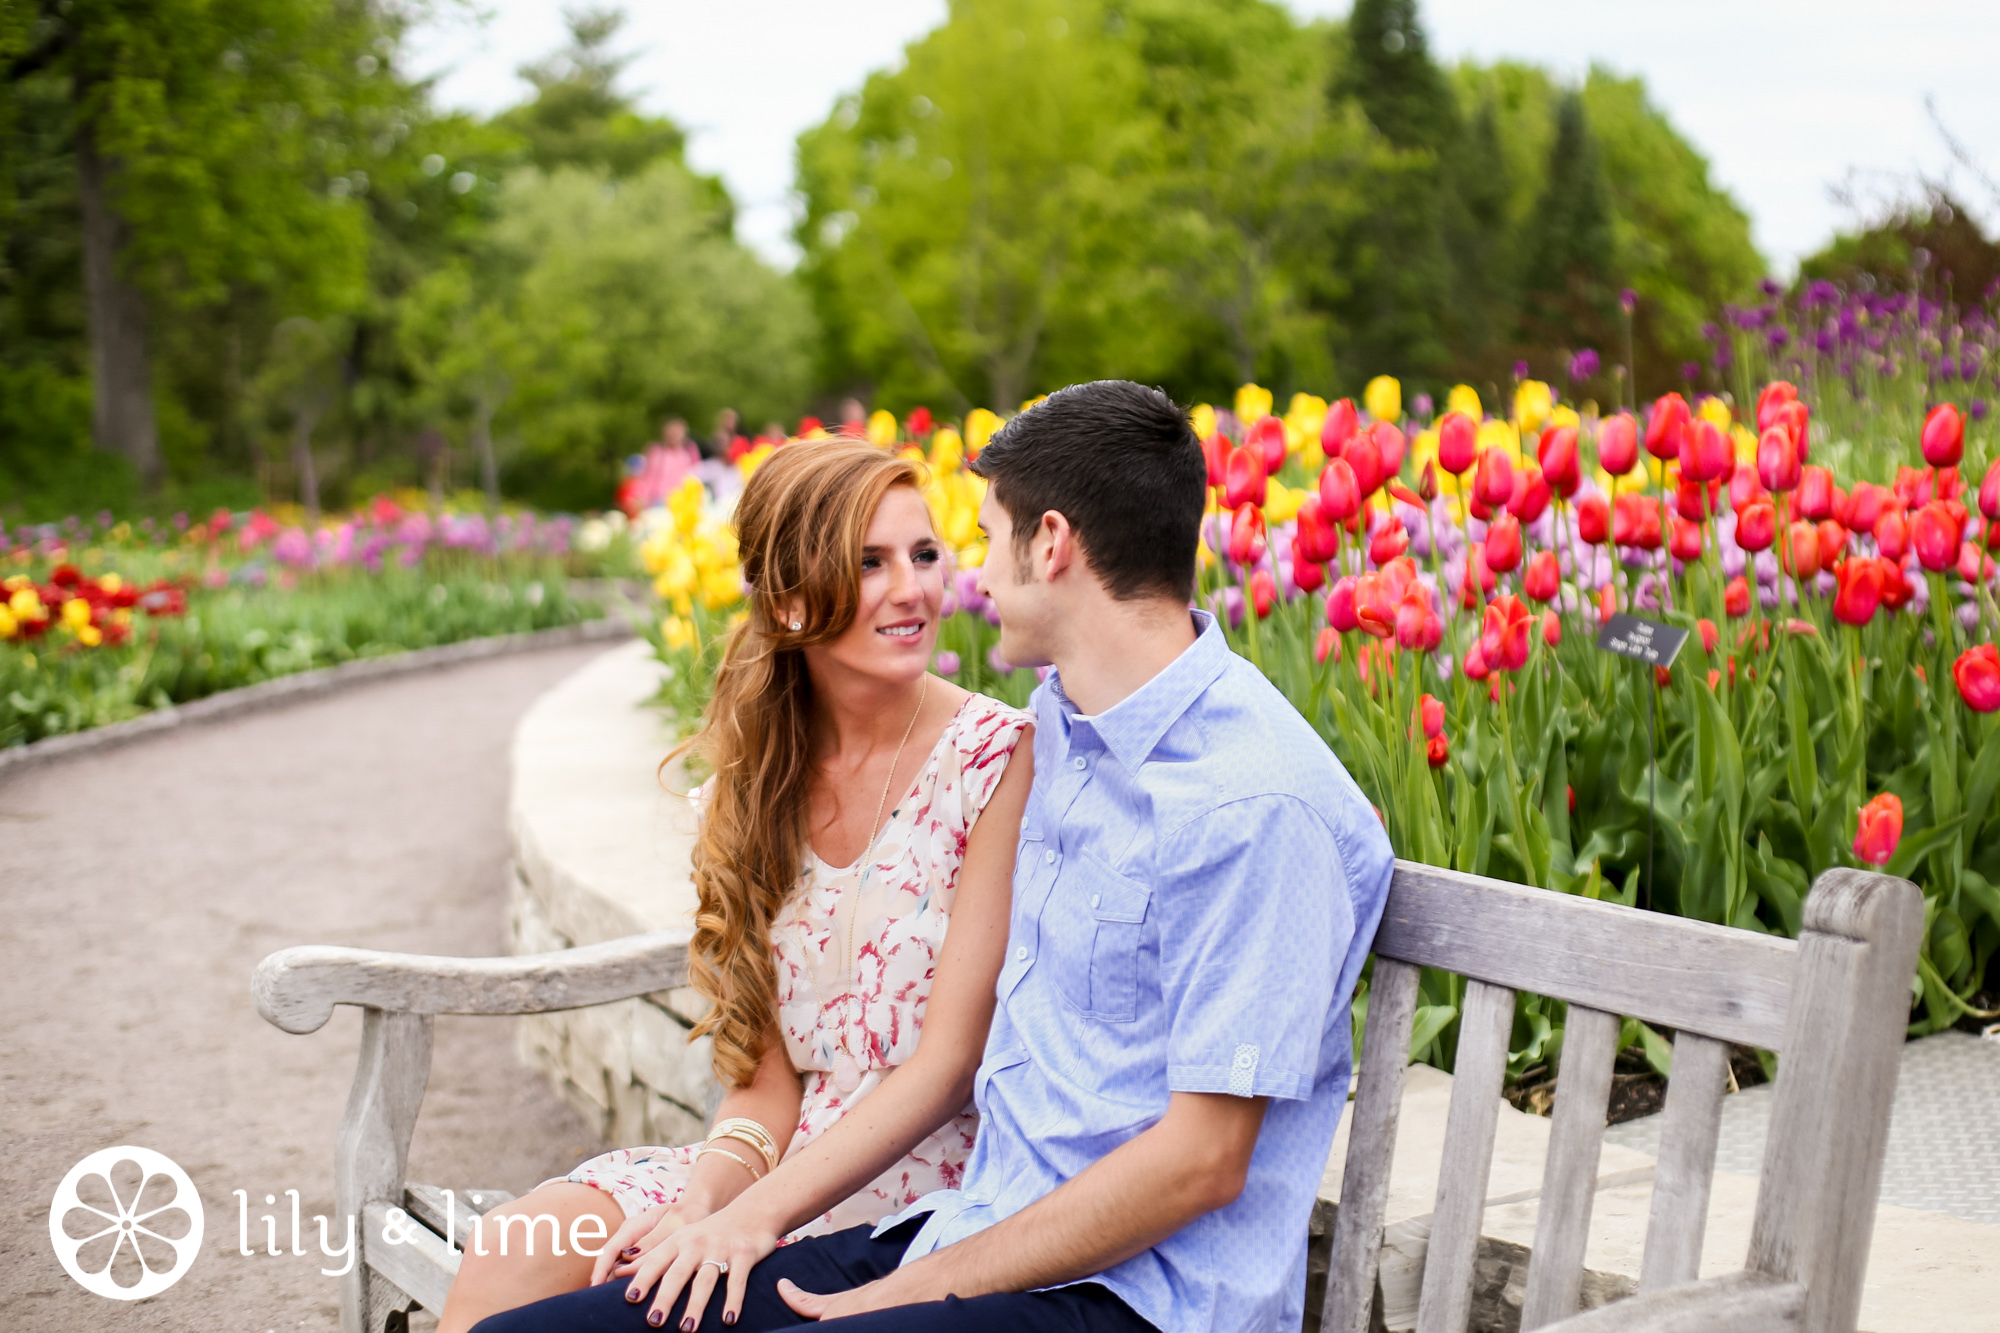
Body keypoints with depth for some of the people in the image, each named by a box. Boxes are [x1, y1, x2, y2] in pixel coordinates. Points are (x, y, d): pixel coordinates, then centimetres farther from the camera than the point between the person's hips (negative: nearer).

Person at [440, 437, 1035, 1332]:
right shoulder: (755, 779, 7)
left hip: (933, 1183, -4)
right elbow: (771, 1074, 7)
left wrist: (751, 1220, -22)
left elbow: (950, 1060, -14)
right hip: (788, 1162, 5)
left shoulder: (999, 757, -10)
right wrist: (709, 1195, -14)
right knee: (517, 1244, -19)